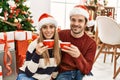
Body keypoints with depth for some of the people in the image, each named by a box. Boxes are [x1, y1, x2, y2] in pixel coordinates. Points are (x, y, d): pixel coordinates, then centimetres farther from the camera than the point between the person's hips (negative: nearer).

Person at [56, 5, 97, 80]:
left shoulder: (91, 43, -6)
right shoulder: (61, 35, -5)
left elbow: (87, 70, -15)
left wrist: (78, 56, -33)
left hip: (81, 73, 0)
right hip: (64, 73, 0)